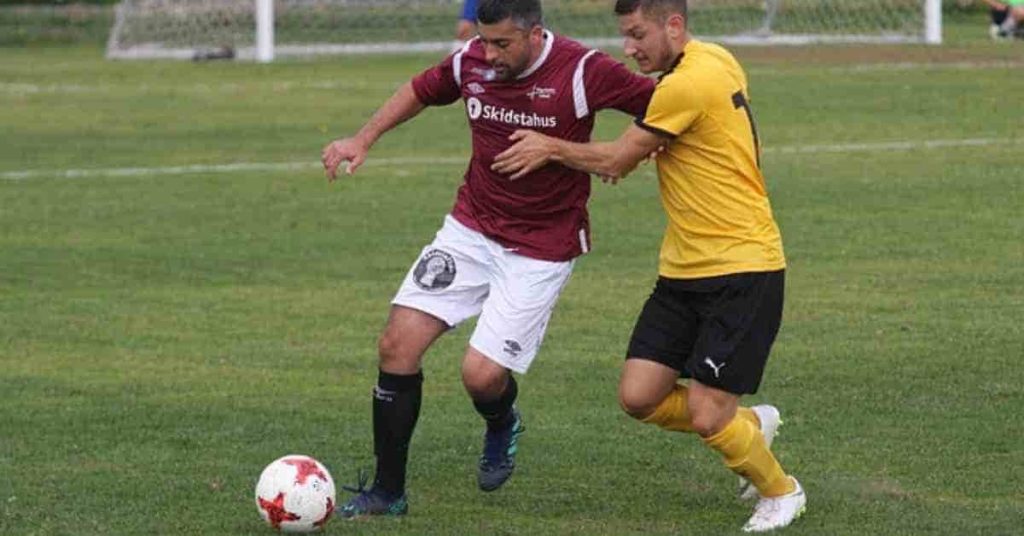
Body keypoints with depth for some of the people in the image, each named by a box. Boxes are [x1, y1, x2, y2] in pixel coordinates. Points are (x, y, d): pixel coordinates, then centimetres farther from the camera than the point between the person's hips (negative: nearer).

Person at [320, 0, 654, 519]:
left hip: (541, 249, -5)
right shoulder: (471, 61, -6)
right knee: (397, 344, -6)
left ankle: (502, 426, 27)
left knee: (482, 375, -13)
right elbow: (420, 91, 15)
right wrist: (363, 139, 10)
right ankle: (387, 492, 8)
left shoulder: (582, 72, -20)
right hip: (470, 229, 5)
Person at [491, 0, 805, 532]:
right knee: (639, 397, 2)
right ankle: (751, 423, 24)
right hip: (684, 269, 9)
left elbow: (616, 161, -9)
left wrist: (551, 148, 6)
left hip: (741, 272, -9)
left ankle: (780, 492, 17)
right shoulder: (716, 60, 8)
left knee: (705, 417, -8)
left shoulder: (687, 84, -20)